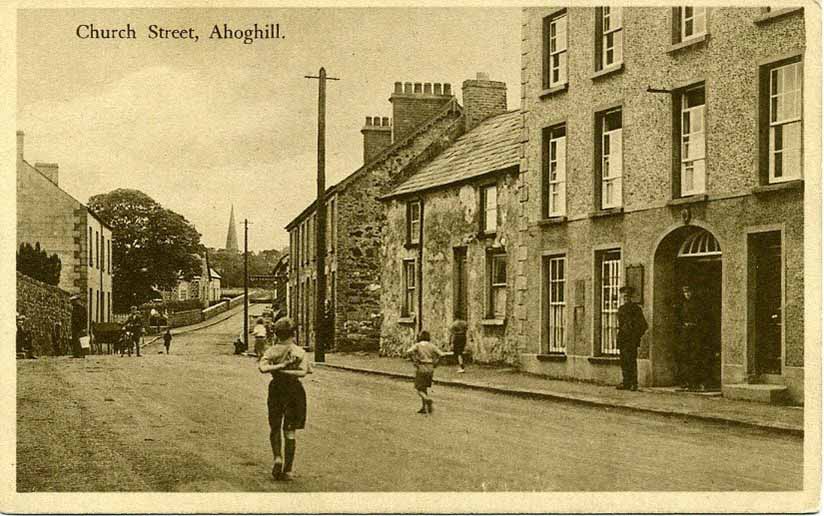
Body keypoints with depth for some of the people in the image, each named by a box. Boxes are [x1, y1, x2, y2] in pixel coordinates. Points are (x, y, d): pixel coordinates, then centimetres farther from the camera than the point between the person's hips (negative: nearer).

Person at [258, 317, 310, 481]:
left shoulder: (271, 351, -3)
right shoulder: (300, 352, -3)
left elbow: (263, 368, -21)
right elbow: (303, 372, -17)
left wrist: (278, 367, -17)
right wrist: (287, 371, -16)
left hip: (276, 389, 0)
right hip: (295, 391, 0)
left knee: (274, 428, 17)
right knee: (289, 431, 5)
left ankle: (277, 458, -6)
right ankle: (287, 470, 3)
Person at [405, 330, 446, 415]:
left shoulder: (417, 345, -4)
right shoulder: (431, 346, 4)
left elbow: (409, 352, -22)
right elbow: (441, 354, -3)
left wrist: (415, 362, -12)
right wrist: (435, 364, 4)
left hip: (421, 368, -4)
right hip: (430, 369, 4)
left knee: (419, 390, 3)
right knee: (424, 388, 18)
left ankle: (428, 400, -25)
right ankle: (423, 408, 16)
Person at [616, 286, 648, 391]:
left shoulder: (636, 308, -4)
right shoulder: (621, 308, 16)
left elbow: (643, 325, -6)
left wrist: (636, 336, -8)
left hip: (631, 340, -6)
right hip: (622, 339, 6)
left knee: (631, 361, -8)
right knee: (624, 362, 5)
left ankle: (634, 384, -8)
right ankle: (625, 383, 7)